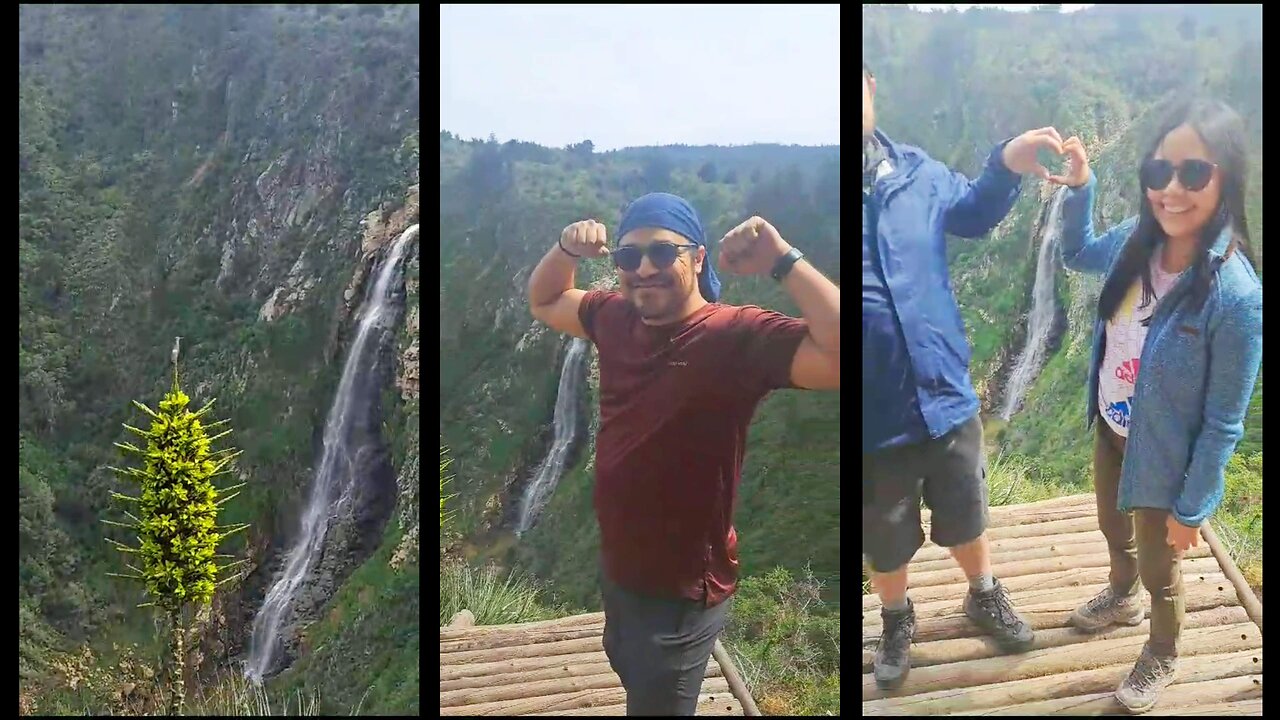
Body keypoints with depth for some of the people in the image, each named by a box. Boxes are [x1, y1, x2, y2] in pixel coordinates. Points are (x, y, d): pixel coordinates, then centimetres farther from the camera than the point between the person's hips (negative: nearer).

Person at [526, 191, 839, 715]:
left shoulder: (738, 336, -25)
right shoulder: (614, 317, -3)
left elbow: (844, 356, -39)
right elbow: (544, 302, 16)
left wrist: (783, 262, -38)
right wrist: (568, 250, -4)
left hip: (682, 592, -7)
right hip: (617, 569, 8)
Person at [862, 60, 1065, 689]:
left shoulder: (914, 170, -8)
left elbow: (969, 214, 12)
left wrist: (1006, 164, -7)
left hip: (945, 397, 3)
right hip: (872, 418, -3)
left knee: (966, 516, 26)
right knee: (884, 538, 22)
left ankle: (984, 596, 53)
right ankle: (896, 620, 49)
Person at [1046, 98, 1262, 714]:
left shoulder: (1235, 295, -34)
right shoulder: (1137, 241, -17)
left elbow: (1223, 423, -23)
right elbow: (1078, 255, 8)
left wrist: (1192, 508, -14)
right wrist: (1079, 187, -9)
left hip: (1162, 458, -5)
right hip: (1109, 431, 6)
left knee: (1159, 569, 21)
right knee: (1113, 527, 33)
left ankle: (1162, 657, 51)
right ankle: (1123, 597, 65)